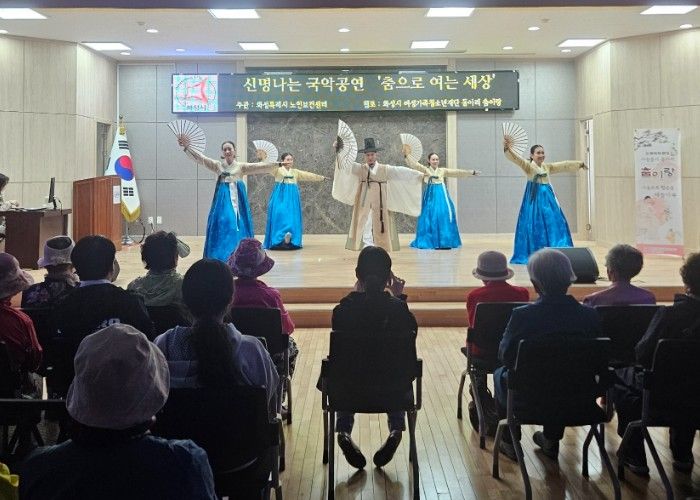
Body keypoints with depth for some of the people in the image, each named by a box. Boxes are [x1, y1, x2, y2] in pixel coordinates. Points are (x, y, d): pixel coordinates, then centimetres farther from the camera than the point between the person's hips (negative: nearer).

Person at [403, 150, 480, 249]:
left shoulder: (443, 171, 14)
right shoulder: (425, 170, 5)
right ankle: (430, 241, 4)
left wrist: (472, 172, 15)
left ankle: (445, 241, 8)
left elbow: (457, 172, 15)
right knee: (430, 218, -3)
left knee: (443, 217, 1)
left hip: (442, 196, 3)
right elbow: (414, 164, -7)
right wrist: (406, 154, -21)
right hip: (431, 196, -3)